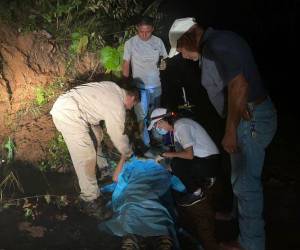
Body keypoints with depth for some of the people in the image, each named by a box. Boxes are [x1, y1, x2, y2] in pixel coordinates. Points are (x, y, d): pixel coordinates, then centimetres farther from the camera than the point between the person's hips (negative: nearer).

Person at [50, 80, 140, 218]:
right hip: (67, 115, -11)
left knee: (96, 134, 26)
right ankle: (90, 199, 2)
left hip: (65, 103, 11)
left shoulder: (114, 87, 12)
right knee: (86, 157, -8)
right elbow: (118, 136, -1)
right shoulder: (118, 107, -12)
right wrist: (128, 153, 19)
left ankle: (102, 167, 45)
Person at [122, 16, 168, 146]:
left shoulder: (158, 41, -1)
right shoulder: (130, 43, -8)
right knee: (142, 116, -3)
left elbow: (164, 58, 12)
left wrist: (163, 64, -9)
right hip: (139, 86, -3)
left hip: (156, 85, 3)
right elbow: (126, 64, -3)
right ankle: (146, 144, 8)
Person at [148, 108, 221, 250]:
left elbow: (189, 155, -25)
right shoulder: (177, 126, 11)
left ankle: (196, 192, -7)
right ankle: (204, 181, 18)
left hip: (210, 162, -10)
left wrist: (171, 155, -10)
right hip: (202, 160, 10)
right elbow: (184, 153, 14)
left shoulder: (181, 126, -18)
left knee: (177, 163, -23)